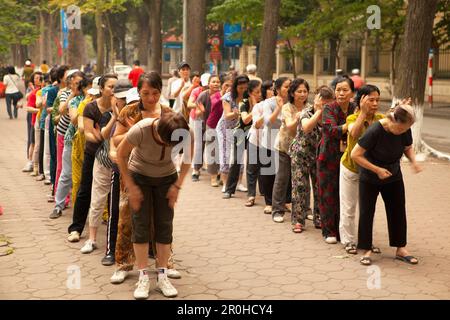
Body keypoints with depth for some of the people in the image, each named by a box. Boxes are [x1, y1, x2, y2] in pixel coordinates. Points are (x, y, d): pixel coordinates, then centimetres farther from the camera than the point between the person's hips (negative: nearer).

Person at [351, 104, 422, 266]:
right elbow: (355, 155, -25)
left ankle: (401, 249, 19)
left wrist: (413, 161, -16)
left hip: (393, 178, 4)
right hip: (370, 180, -4)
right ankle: (367, 251, 10)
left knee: (398, 212, 7)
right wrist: (377, 170, -25)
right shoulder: (375, 131, -30)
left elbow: (408, 148, 5)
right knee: (366, 213, -1)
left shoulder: (404, 130, -15)